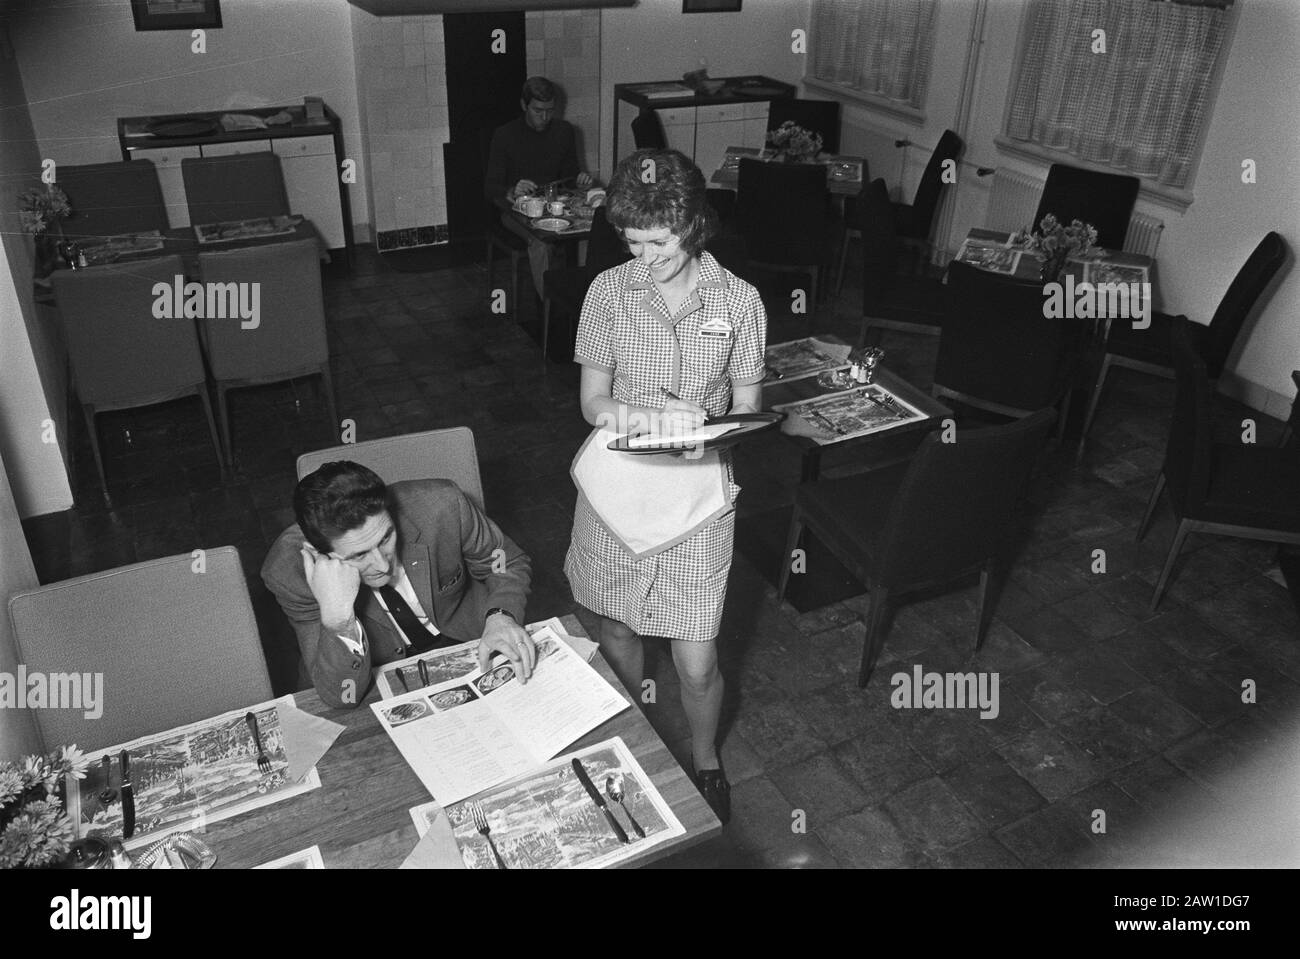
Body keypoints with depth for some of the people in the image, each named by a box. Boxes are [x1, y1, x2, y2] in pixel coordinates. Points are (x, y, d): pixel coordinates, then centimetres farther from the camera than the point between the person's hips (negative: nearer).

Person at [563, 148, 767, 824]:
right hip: (615, 483, 2)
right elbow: (591, 397, -1)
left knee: (696, 664, 2)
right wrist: (618, 413, -24)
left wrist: (702, 428, -23)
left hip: (696, 491, -1)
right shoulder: (609, 290, -4)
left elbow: (747, 409, -1)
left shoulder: (739, 300, -6)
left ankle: (705, 762, 35)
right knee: (614, 636, 17)